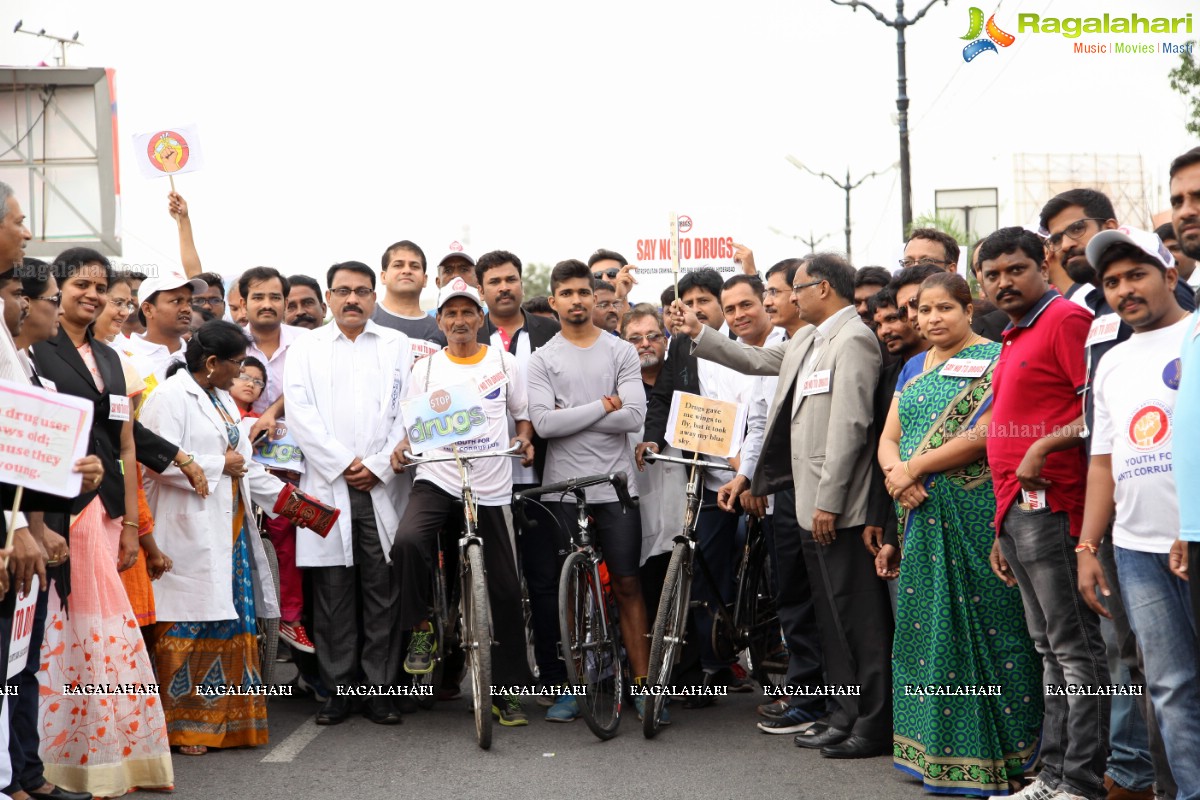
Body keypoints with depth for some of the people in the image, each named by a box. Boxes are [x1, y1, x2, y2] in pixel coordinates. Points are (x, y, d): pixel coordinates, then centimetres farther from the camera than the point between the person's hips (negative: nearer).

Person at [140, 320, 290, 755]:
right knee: (189, 626, -6)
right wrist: (219, 465, -11)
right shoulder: (170, 396, -9)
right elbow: (161, 460, -21)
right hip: (190, 535, -9)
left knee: (231, 622, 8)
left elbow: (244, 465, 25)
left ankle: (225, 720, 14)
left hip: (229, 531, 9)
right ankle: (182, 725, 2)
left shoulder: (223, 400, 20)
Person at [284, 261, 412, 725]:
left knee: (385, 594, -1)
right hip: (327, 486, 0)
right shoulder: (306, 348, 13)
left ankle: (381, 690, 5)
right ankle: (339, 690, 8)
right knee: (333, 595, 0)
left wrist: (378, 466, -6)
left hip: (384, 488, 0)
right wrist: (343, 464, -7)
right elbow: (300, 414, 2)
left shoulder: (398, 346, 14)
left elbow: (408, 413, 5)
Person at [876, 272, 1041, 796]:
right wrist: (897, 475, -9)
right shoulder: (913, 369, 17)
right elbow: (888, 439, 13)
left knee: (984, 624, -4)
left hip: (976, 513, -6)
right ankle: (936, 749, 17)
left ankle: (1001, 755, 4)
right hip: (921, 516, 7)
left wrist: (913, 467, -13)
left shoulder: (994, 360, -3)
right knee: (926, 626, 8)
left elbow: (984, 434, -15)